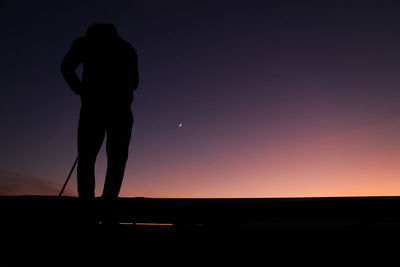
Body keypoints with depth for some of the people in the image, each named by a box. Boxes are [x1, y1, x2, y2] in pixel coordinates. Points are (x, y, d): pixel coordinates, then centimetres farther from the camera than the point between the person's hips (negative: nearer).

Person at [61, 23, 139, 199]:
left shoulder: (84, 41, 18)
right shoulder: (127, 47, 25)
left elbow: (66, 66, 1)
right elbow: (134, 82, 22)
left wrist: (80, 90, 11)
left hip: (93, 105, -1)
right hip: (121, 107, 2)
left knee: (86, 158, 4)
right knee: (117, 159, 5)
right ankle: (109, 196, -11)